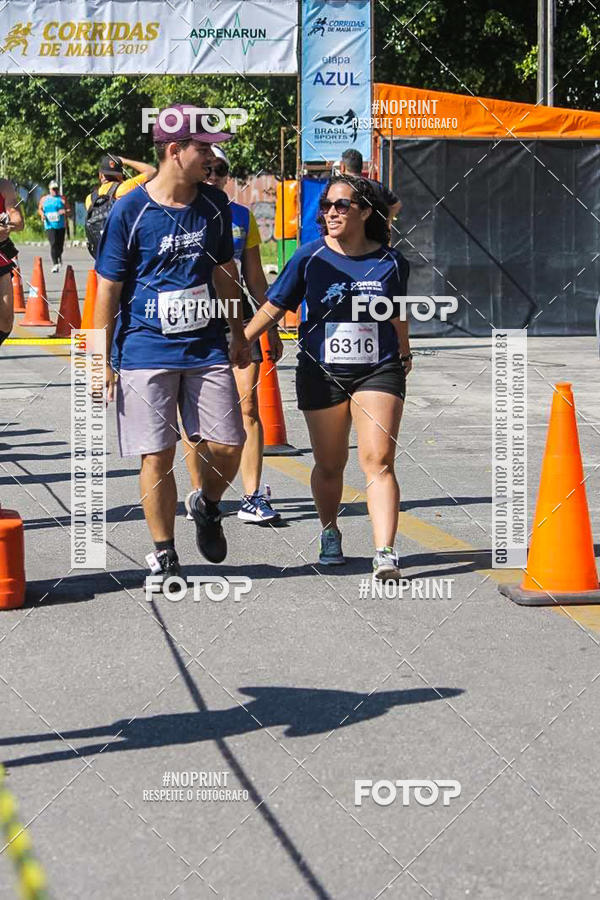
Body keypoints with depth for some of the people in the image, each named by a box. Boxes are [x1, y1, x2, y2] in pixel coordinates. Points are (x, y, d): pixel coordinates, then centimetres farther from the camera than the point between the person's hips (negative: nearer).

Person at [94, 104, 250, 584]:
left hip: (207, 346, 4)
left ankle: (207, 505, 30)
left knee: (228, 444, -2)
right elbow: (108, 288, -3)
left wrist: (239, 334, 21)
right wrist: (101, 360, -4)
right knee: (157, 454, -1)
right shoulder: (130, 210, -7)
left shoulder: (214, 204, 6)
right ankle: (163, 552, 15)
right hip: (146, 349, -4)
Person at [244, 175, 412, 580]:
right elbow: (273, 307, 5)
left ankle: (386, 554, -19)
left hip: (378, 371, -1)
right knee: (330, 465, 9)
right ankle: (330, 534, 35)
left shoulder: (391, 261, 0)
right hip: (322, 373, 1)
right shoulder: (311, 257, -2)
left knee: (378, 461, -13)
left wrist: (404, 356, 31)